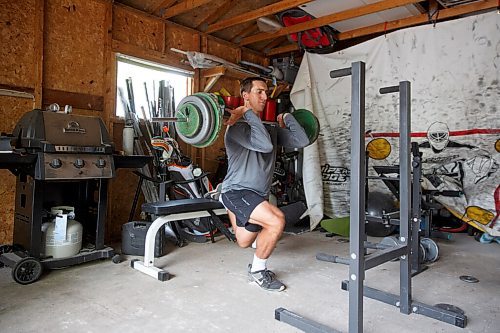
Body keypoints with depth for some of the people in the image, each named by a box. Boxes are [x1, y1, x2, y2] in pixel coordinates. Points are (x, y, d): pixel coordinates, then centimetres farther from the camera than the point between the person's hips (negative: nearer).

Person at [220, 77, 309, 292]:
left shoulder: (270, 128, 9)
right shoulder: (237, 126, -15)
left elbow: (301, 141, 0)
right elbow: (265, 145, -32)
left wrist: (287, 118, 10)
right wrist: (249, 114, -24)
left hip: (258, 194, 8)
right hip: (238, 191, -8)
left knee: (244, 243, 22)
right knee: (276, 221, -30)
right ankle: (258, 271, -5)